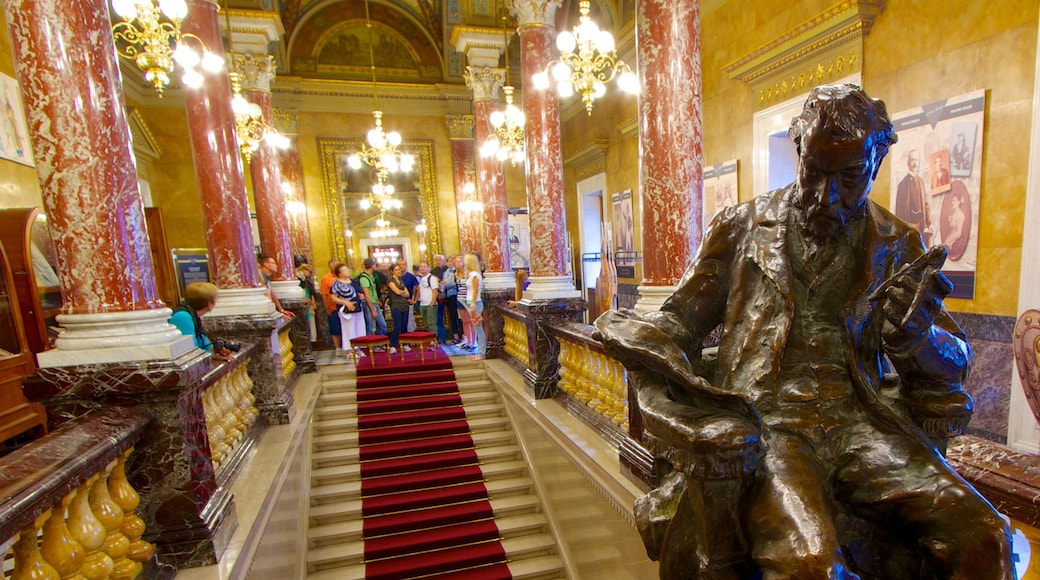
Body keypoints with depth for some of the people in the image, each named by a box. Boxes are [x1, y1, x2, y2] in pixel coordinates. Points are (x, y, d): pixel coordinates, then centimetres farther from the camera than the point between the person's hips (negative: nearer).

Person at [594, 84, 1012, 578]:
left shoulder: (897, 246, 16)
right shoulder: (743, 227, 10)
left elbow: (955, 361, 16)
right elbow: (676, 326, 7)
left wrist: (915, 334, -10)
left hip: (860, 422, 4)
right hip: (765, 421, -3)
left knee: (984, 538, -23)